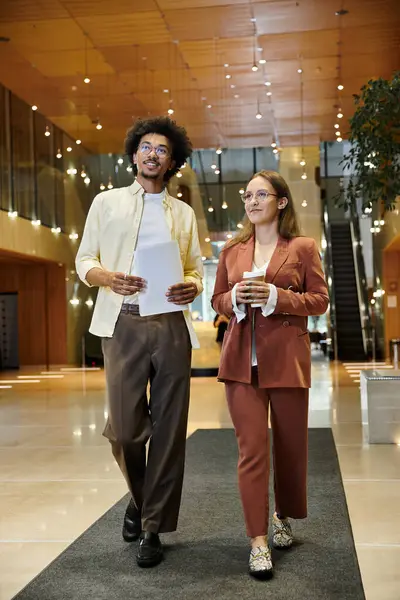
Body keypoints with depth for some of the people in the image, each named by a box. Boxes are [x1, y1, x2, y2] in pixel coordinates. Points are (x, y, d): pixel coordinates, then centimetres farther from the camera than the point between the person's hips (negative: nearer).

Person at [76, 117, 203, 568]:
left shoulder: (184, 213, 18)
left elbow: (196, 268, 16)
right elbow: (83, 260, 8)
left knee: (168, 429, 0)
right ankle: (139, 495, 26)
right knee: (124, 426, -6)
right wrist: (108, 277, -13)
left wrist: (193, 286, -8)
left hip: (171, 324, 2)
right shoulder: (107, 202, 12)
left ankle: (153, 529, 12)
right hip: (124, 323, -2)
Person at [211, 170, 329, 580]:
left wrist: (275, 296, -15)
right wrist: (235, 297, -8)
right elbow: (217, 301, 15)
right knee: (251, 449, -4)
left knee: (290, 445, 10)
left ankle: (283, 516, 35)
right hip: (242, 360, 2)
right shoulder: (232, 251, 11)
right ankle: (258, 541, 2)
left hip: (286, 359, -1)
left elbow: (319, 301, -1)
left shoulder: (303, 248, 2)